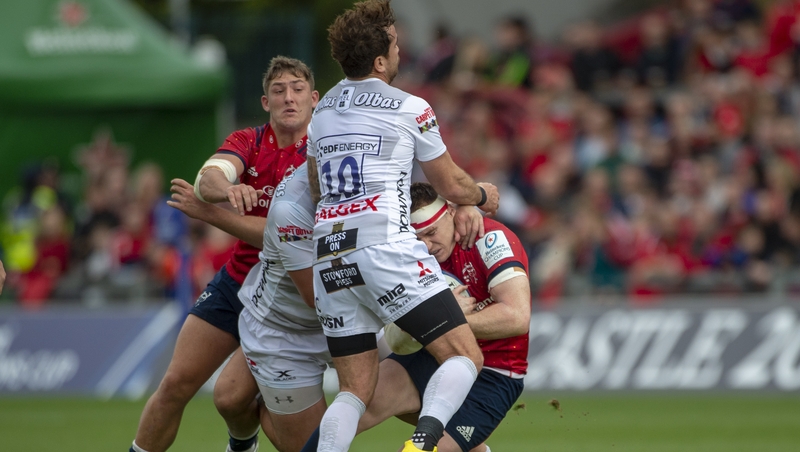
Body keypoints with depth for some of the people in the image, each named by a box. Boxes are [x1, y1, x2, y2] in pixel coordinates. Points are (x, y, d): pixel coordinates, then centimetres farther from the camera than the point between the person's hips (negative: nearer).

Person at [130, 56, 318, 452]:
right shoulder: (248, 142, 1)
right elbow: (208, 177, -21)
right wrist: (225, 187, -43)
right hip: (235, 282, 4)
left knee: (233, 397, -14)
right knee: (177, 382, -2)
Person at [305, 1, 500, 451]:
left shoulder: (323, 110, 19)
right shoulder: (410, 109, 1)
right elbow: (452, 186, 10)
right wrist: (483, 196, 33)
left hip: (330, 256, 6)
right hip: (385, 247, -6)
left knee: (356, 388, 10)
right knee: (465, 356, -6)